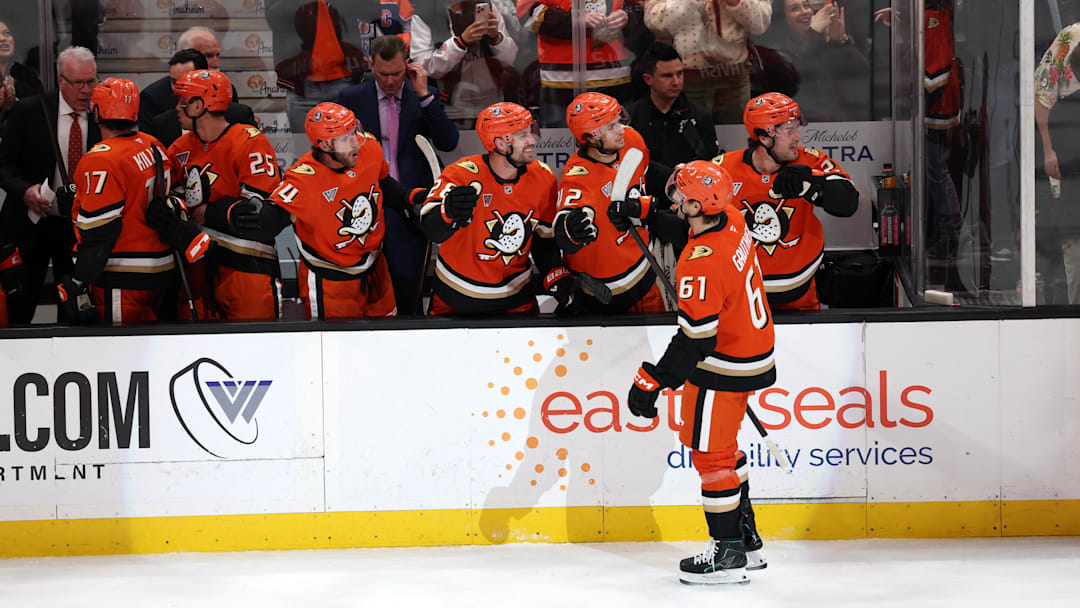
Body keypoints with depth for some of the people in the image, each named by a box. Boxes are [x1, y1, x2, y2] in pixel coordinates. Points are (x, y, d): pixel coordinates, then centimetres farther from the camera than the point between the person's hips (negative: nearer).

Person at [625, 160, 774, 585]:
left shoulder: (702, 263, -30)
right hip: (755, 349, 10)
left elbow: (694, 340, -27)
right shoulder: (732, 220, -5)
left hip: (724, 367, -10)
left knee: (711, 454, 1)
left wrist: (653, 381, -20)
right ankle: (747, 540, 29)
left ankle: (728, 554, 9)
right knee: (723, 446, 21)